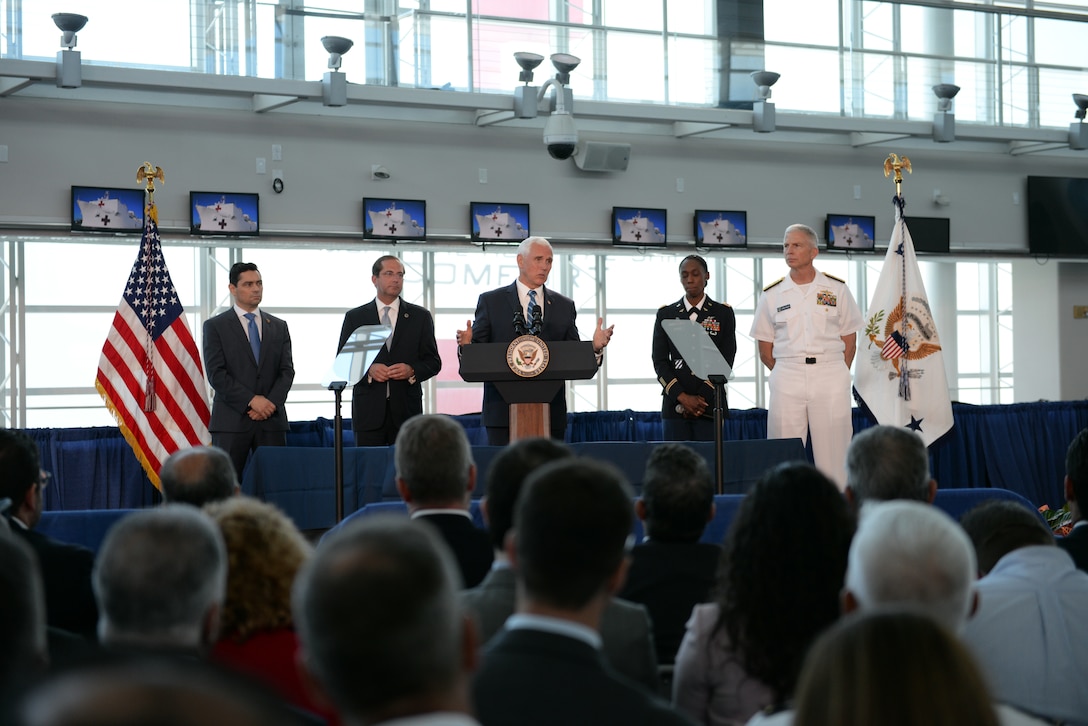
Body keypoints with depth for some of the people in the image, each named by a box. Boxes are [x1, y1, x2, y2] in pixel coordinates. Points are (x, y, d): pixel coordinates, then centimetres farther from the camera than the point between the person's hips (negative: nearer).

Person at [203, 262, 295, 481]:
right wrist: (251, 400, -14)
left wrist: (271, 403, -9)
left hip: (272, 421, 3)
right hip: (231, 421, -3)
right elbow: (216, 374, -6)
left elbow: (287, 371, 8)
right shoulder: (215, 326, 4)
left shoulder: (279, 327, 15)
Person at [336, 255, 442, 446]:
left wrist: (412, 371, -11)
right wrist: (368, 370, -13)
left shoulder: (420, 317, 11)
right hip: (368, 410, 0)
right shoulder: (355, 317, 10)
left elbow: (433, 362, 10)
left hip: (406, 409, 0)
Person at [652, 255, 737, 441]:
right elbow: (659, 361, 5)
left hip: (710, 405, -1)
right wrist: (683, 397, -9)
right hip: (675, 405, 1)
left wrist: (701, 399, -8)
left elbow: (726, 361, 2)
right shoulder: (666, 314, 11)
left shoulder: (723, 313, 8)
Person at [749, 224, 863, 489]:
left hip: (830, 374, -1)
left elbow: (849, 340, 8)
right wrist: (784, 375, 3)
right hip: (786, 376, 1)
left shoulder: (836, 289, 6)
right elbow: (765, 348, 11)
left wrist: (837, 374, 2)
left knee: (833, 452, -1)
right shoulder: (772, 295, 8)